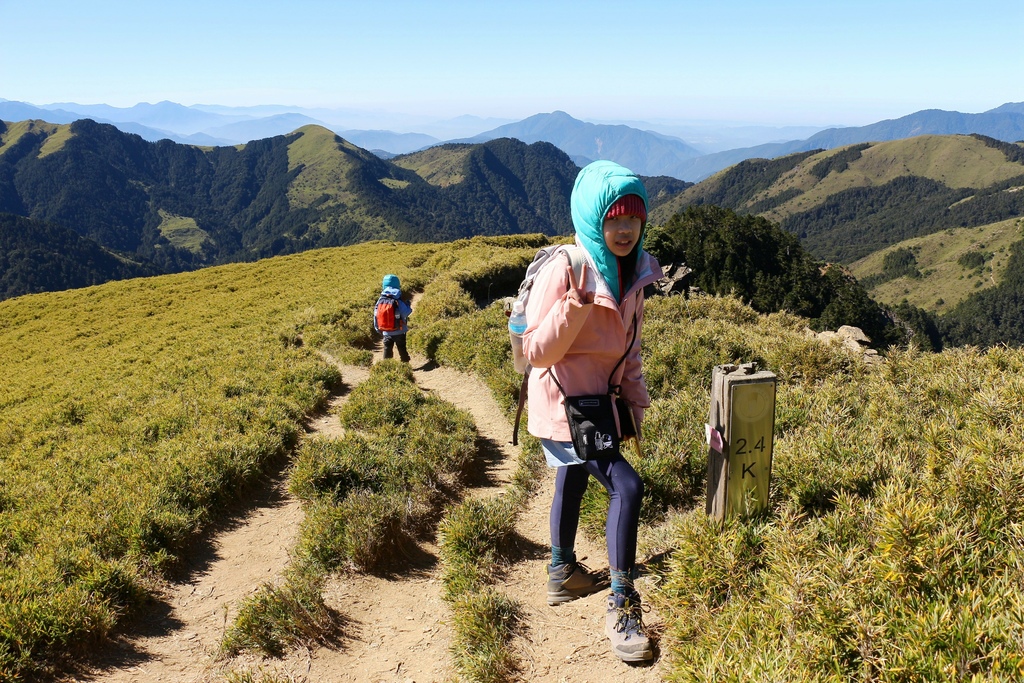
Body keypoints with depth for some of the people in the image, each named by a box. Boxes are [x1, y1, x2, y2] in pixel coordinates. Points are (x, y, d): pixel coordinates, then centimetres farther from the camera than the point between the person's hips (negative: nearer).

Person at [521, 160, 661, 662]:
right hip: (564, 403, -8)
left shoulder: (633, 271, 0)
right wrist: (576, 304, -35)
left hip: (599, 400, 9)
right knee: (626, 487, -16)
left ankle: (562, 573, 44)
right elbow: (537, 352, -23)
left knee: (572, 482, 24)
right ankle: (621, 607, -4)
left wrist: (635, 399, 11)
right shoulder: (564, 271, -24)